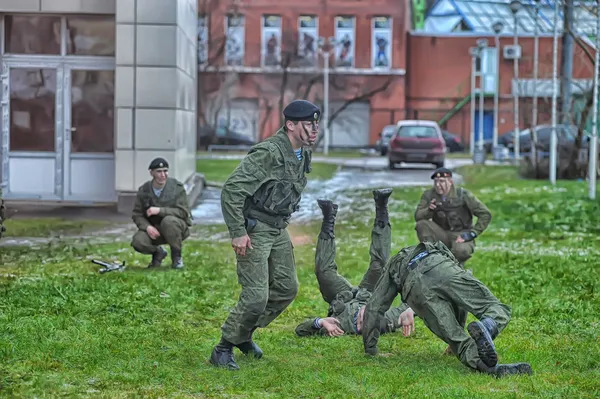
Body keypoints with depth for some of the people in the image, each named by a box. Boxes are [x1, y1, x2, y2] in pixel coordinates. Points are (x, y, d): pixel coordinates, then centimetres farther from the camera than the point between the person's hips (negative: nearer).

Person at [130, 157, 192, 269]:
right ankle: (158, 252, 9)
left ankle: (177, 256, -14)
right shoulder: (143, 190, -2)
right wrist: (147, 227, -23)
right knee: (137, 241, -27)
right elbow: (137, 215, -1)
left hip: (177, 228, -2)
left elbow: (183, 212, -18)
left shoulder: (177, 187, -10)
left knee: (168, 220, -38)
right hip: (154, 229, 2)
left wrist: (160, 210, -30)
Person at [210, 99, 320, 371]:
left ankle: (244, 335, 27)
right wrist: (238, 233, -25)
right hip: (253, 230, -9)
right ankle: (223, 349, 3)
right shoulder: (268, 153, -22)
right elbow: (231, 189, -25)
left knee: (287, 288, 12)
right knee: (256, 295, -12)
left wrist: (283, 223, 19)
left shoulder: (303, 154, 6)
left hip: (278, 230, 9)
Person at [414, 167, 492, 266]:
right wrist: (429, 210, -32)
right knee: (421, 224, -24)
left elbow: (485, 214, -11)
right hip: (442, 235, 3)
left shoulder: (463, 194, -13)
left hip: (461, 235, -3)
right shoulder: (429, 195, -4)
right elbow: (418, 217, -11)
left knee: (460, 250, -38)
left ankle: (459, 262, 1)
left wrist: (472, 234, -17)